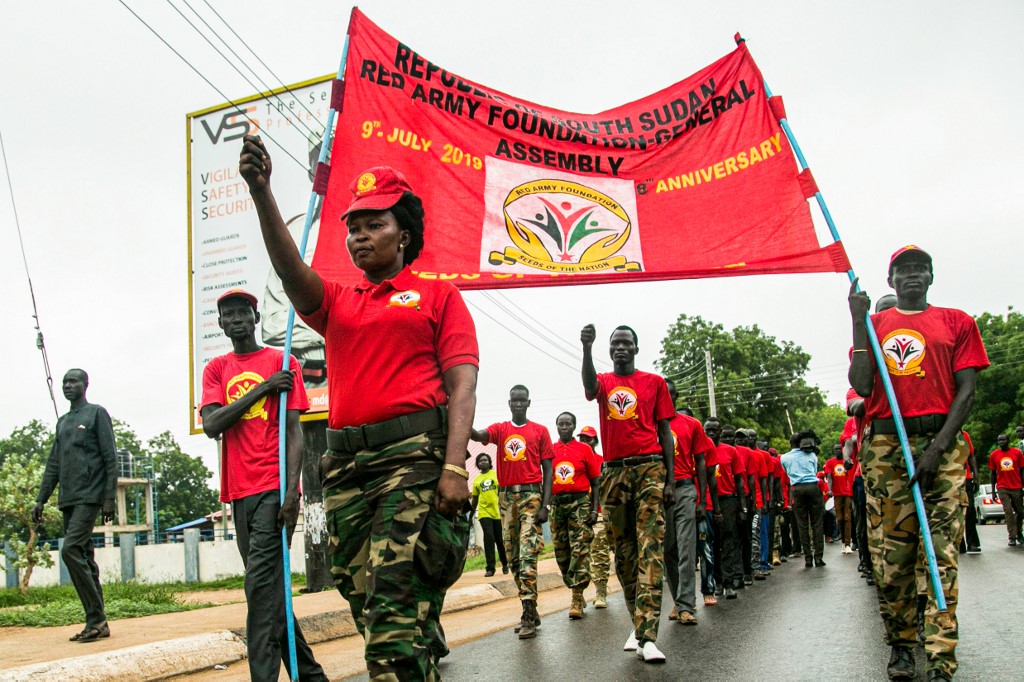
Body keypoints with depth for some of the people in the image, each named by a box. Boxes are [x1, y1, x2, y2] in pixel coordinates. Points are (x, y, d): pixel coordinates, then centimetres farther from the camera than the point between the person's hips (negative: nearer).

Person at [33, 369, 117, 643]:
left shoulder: (97, 413, 1)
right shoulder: (62, 422, 21)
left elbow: (110, 458, -5)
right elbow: (53, 465, 21)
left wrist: (109, 498, -12)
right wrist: (41, 499, 13)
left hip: (89, 497, -7)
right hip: (67, 500, 7)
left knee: (71, 550, -18)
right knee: (84, 558, 5)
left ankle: (96, 619, -13)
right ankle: (97, 623, 8)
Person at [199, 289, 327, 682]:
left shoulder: (283, 362, 4)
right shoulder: (216, 369, 15)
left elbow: (293, 431, -3)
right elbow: (211, 425, -2)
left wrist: (292, 489, -14)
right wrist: (262, 387, -9)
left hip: (274, 488, -5)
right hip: (239, 491, 5)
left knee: (262, 583, -14)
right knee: (268, 588, 9)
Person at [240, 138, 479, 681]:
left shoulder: (436, 294, 10)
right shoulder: (337, 303, 21)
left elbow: (462, 384, -1)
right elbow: (290, 270, -1)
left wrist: (455, 466, -14)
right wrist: (261, 192, -15)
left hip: (414, 455, -5)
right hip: (346, 464, 5)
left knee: (395, 606, -15)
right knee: (367, 608, 8)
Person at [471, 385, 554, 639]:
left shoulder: (540, 431, 7)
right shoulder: (499, 429, 12)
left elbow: (547, 470, 4)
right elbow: (479, 436, -10)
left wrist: (545, 505, -6)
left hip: (531, 495, -3)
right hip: (506, 495, 4)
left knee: (528, 553, -12)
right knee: (512, 555, 7)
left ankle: (528, 615, -12)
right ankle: (531, 611, 17)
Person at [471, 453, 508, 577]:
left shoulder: (497, 474, 3)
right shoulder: (476, 480, 9)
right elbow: (475, 498, 15)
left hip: (498, 512, -1)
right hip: (484, 513, 1)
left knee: (500, 540, 7)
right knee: (488, 538, -11)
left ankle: (505, 564, 28)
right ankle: (490, 568, -8)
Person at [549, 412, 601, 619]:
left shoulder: (584, 449, 2)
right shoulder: (549, 449, 7)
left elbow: (595, 481, 4)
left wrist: (594, 509, -4)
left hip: (580, 503, -3)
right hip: (557, 504, 3)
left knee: (580, 550, -9)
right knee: (562, 552, 7)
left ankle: (577, 600, -7)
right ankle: (576, 593, 22)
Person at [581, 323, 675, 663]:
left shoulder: (654, 382, 11)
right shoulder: (604, 382, 13)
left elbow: (665, 432, 9)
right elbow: (590, 386, -15)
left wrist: (670, 480, 1)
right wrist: (587, 348, -33)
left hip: (650, 469, -2)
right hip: (614, 472, 2)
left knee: (650, 548, -12)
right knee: (623, 550, 5)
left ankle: (647, 636, -18)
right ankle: (637, 624, 16)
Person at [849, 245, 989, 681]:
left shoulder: (957, 322, 13)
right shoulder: (874, 324, 14)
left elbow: (966, 390, 4)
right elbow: (862, 387, 0)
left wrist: (937, 446, -9)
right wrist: (859, 322, -2)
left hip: (942, 442, -1)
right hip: (886, 445, 1)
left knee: (941, 552, -7)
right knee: (891, 552, 0)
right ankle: (900, 644, 14)